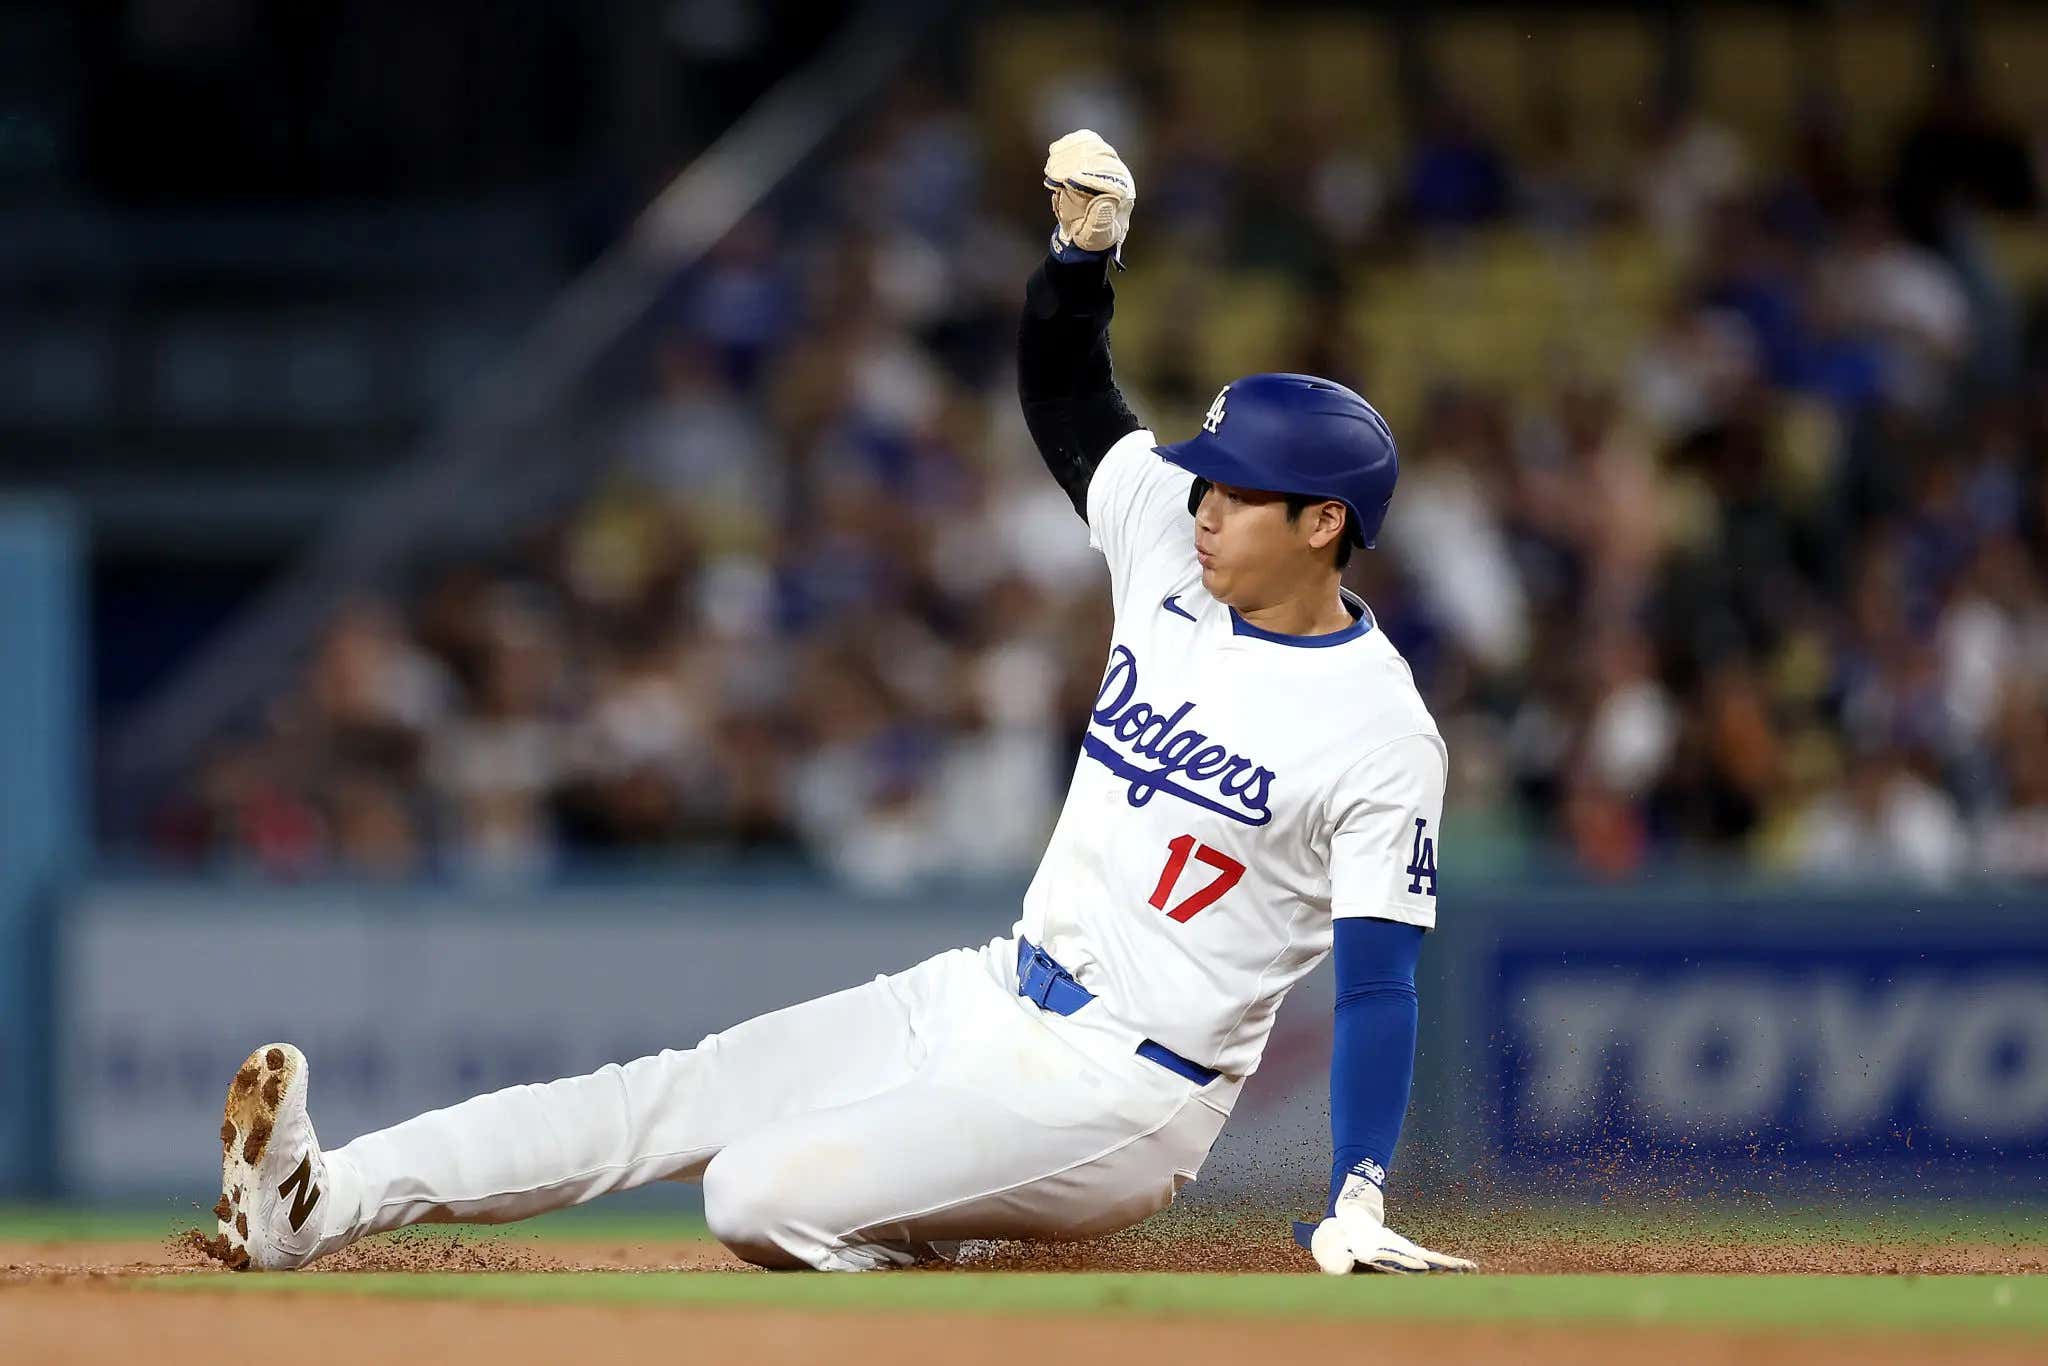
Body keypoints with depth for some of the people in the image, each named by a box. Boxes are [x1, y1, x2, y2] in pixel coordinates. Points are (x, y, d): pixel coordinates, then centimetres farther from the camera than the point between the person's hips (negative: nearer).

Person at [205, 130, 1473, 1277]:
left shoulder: (1381, 733, -16)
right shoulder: (1175, 545, 4)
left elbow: (1379, 986, -18)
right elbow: (1064, 393, 14)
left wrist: (1359, 1209, -26)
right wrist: (1083, 246, -5)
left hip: (1122, 1093, -8)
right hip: (987, 999, 8)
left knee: (761, 1195, -24)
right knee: (667, 1099, -5)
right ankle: (321, 1203, -10)